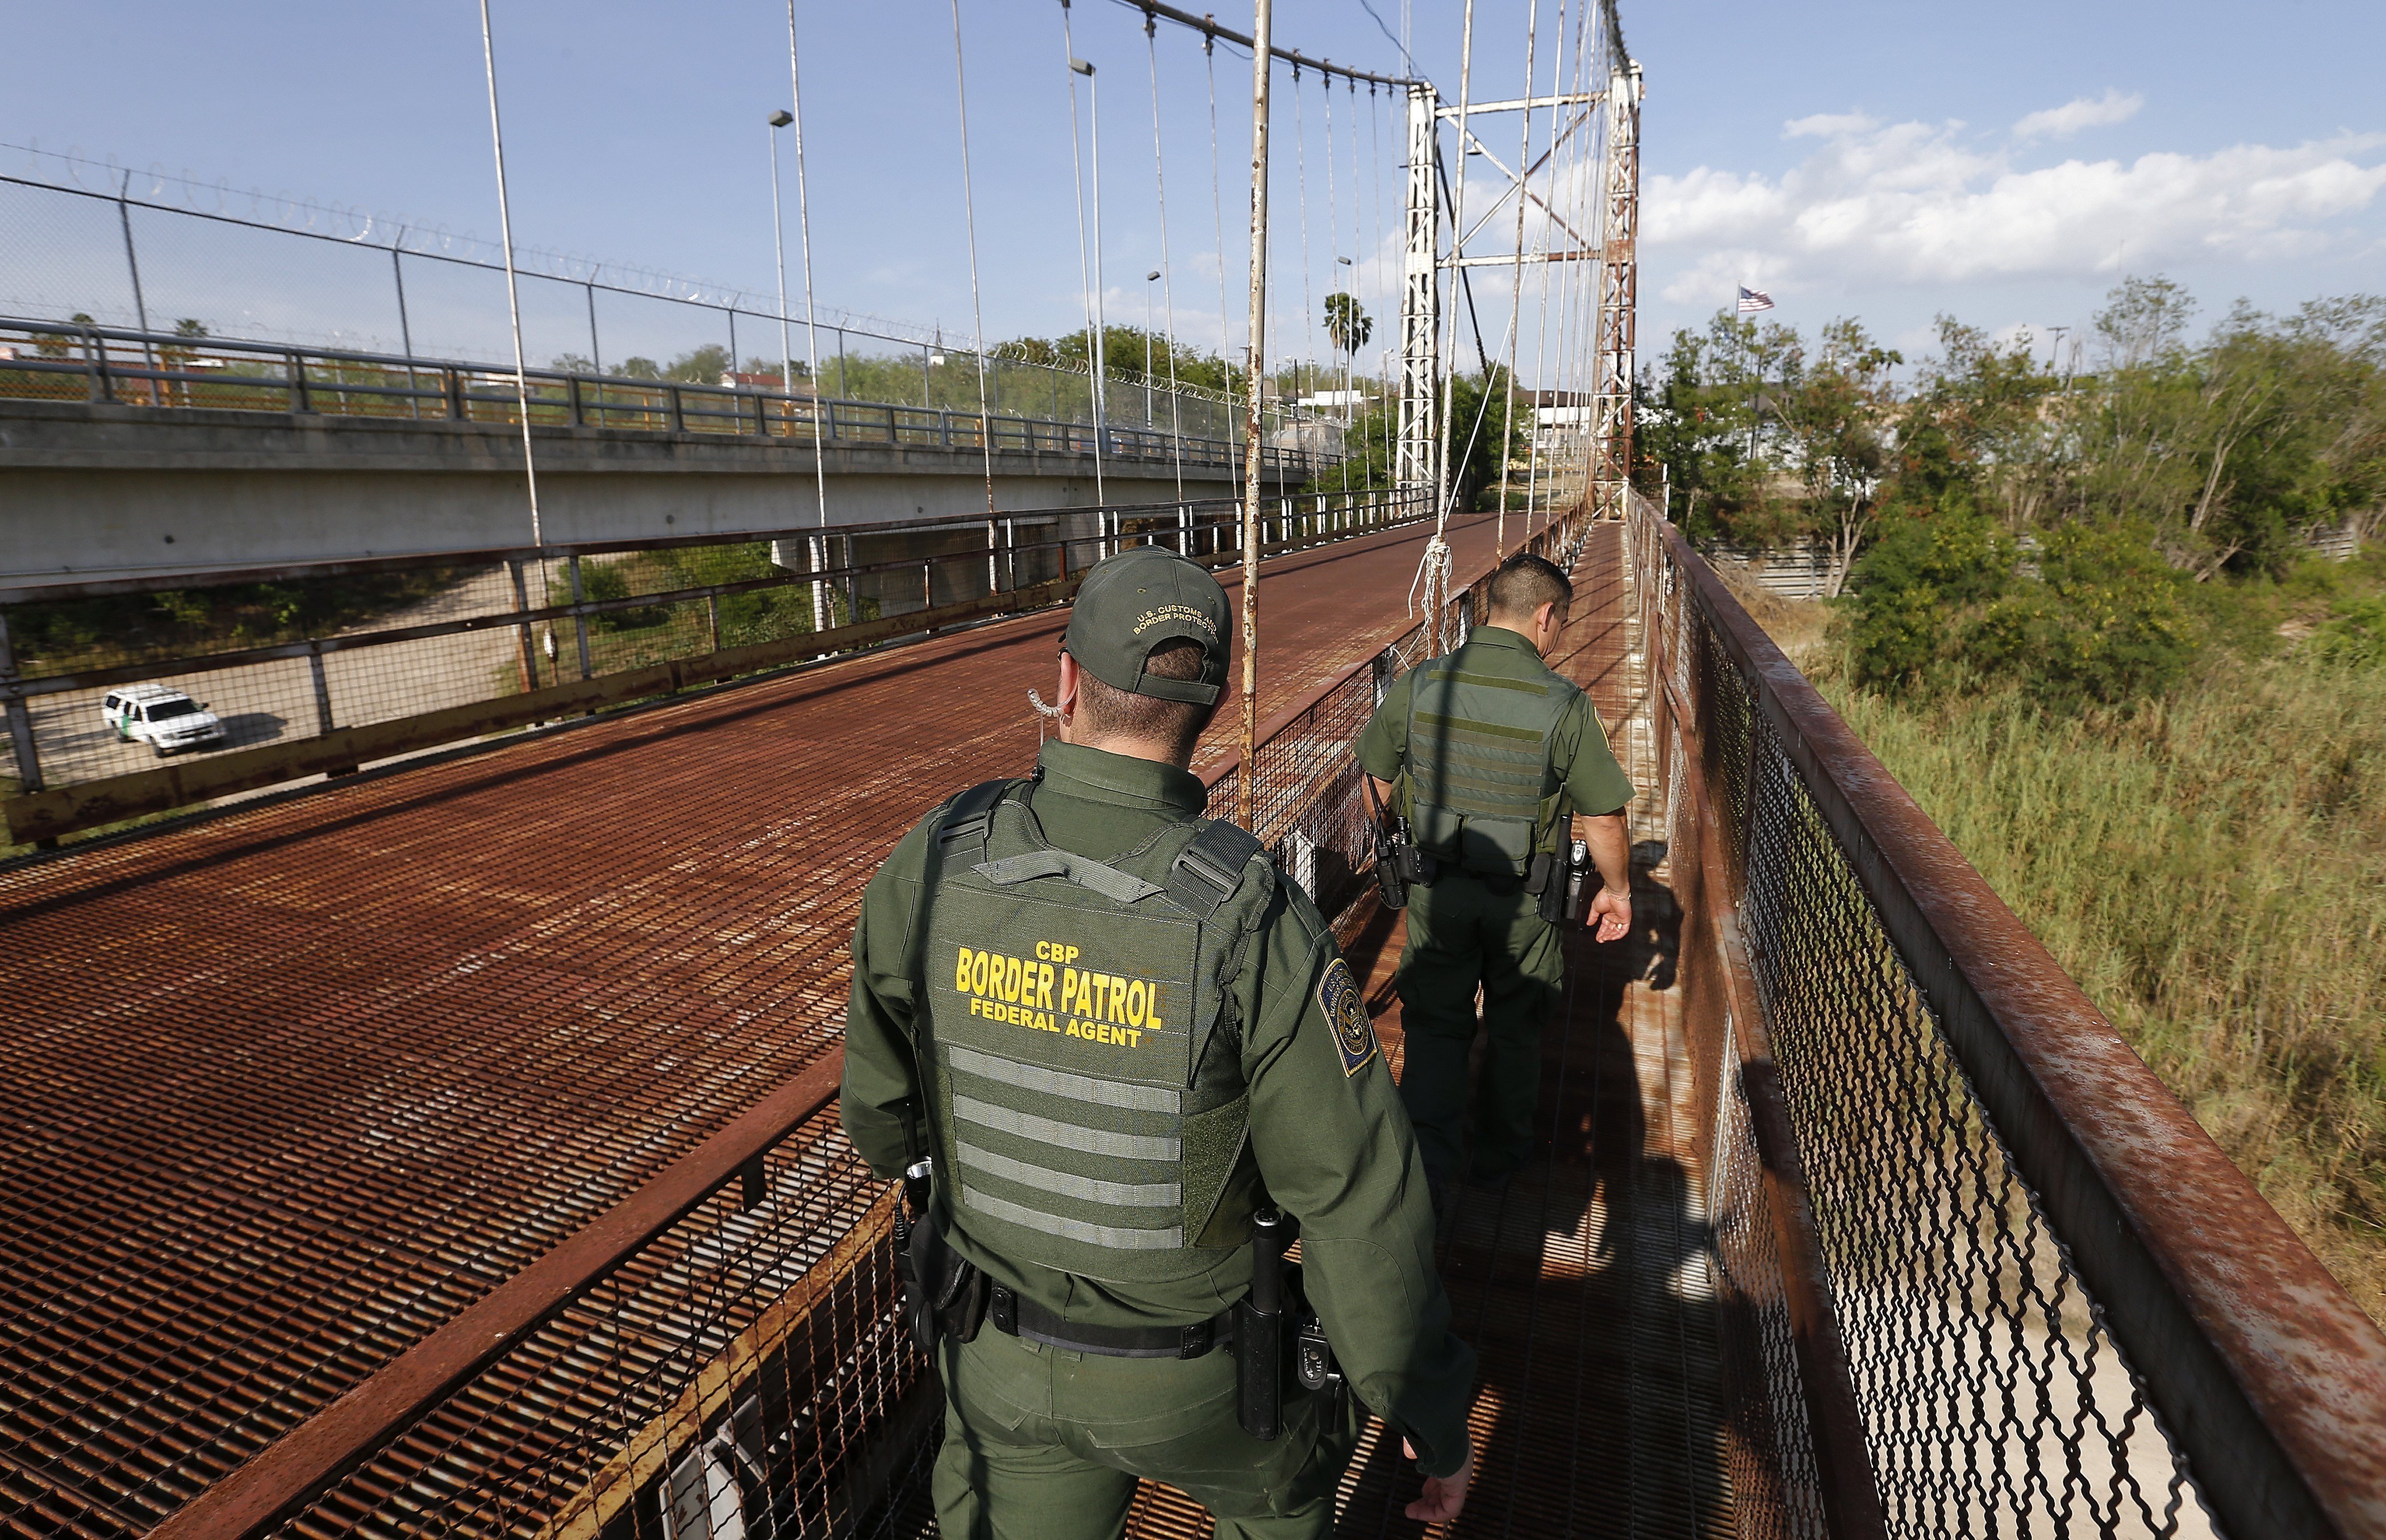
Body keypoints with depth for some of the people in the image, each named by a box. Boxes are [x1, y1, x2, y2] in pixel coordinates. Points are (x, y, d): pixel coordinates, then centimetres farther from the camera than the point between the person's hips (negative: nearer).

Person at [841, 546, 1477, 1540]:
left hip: (998, 1352, 3)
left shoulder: (931, 863, -21)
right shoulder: (1252, 918, -31)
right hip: (1184, 1370, -2)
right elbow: (1358, 1200, -24)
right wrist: (1433, 1415, -9)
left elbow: (883, 1103, -3)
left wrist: (897, 1151, 21)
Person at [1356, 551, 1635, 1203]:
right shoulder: (1563, 704, -17)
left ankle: (1426, 1168, 5)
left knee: (1435, 1027, 14)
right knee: (1514, 1028, 20)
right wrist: (1617, 889, 7)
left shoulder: (1418, 684, -10)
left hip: (1436, 891, 1)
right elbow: (1604, 818, -11)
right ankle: (1499, 1155, 36)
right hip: (1525, 901, -1)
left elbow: (1380, 781, 3)